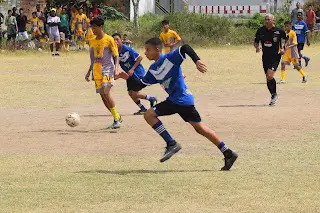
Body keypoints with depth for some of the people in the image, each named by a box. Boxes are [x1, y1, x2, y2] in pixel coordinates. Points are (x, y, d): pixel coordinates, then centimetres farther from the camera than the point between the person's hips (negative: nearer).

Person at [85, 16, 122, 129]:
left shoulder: (109, 39, -4)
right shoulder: (92, 42, 13)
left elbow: (116, 56, -3)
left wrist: (116, 69, -15)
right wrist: (89, 72, 20)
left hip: (107, 70, -7)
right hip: (97, 72, 7)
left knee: (106, 92, -21)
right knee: (102, 95, 3)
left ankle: (116, 118, -14)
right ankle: (117, 117, 15)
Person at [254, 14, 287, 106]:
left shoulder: (279, 31, -8)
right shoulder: (260, 31, 0)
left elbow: (287, 39, 8)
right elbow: (255, 42, 11)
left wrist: (283, 49, -4)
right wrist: (257, 47, -11)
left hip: (275, 56, -4)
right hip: (265, 56, 4)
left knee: (270, 76, -19)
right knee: (268, 78, 8)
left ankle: (274, 94, -1)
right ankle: (273, 95, 26)